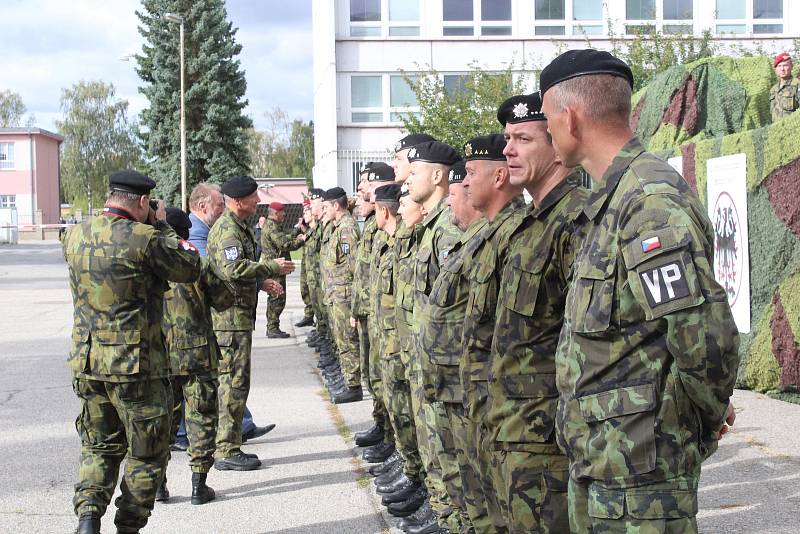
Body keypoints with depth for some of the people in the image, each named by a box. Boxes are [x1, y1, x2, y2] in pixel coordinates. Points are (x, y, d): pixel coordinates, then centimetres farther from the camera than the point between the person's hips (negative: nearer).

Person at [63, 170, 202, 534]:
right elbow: (190, 270, -3)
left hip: (86, 360, 6)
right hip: (135, 362, -5)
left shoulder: (75, 236, 3)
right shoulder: (144, 239, -17)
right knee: (146, 453, 11)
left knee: (99, 446, 20)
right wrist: (162, 227, 5)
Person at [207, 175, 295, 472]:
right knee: (234, 382, -7)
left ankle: (229, 446, 21)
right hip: (231, 316, -11)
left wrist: (261, 282, 17)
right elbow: (233, 269, -29)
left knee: (234, 381, 14)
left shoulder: (238, 227, 19)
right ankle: (227, 451, -3)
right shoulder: (227, 229, -15)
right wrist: (272, 267, -22)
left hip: (238, 316, 11)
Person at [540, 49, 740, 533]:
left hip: (639, 470, -10)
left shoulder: (651, 202, -20)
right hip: (596, 457, 10)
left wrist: (706, 417, -9)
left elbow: (707, 340, -26)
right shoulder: (611, 201, 13)